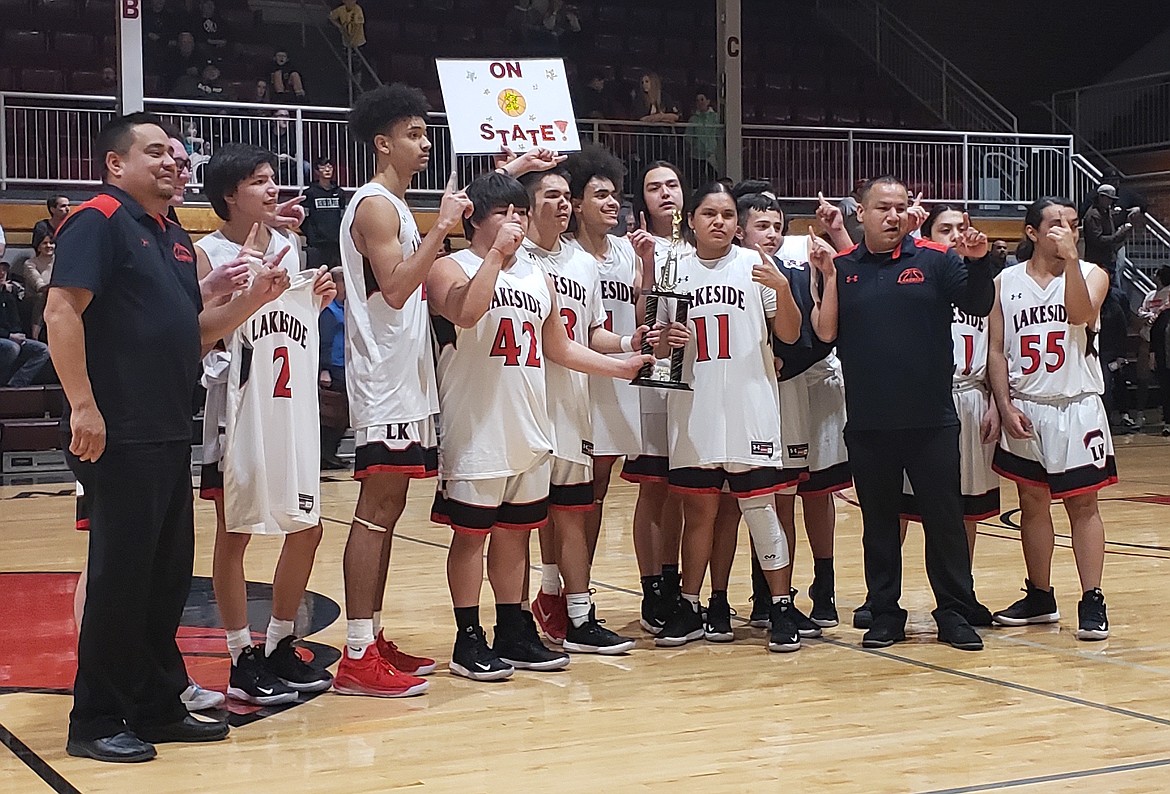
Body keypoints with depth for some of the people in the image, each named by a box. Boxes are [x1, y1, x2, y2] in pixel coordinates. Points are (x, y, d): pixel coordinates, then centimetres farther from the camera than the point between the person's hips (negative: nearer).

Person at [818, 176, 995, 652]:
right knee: (878, 522, 10)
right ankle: (885, 613, 21)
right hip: (868, 424, 1)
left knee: (945, 517, 5)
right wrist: (824, 275, -13)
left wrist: (976, 262, -23)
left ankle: (955, 612, 16)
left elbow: (979, 306, -6)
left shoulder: (935, 260, 1)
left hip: (932, 420, -1)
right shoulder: (840, 268, 4)